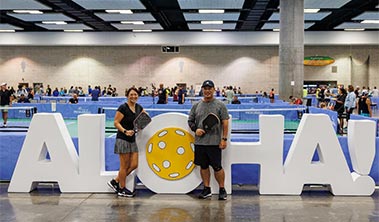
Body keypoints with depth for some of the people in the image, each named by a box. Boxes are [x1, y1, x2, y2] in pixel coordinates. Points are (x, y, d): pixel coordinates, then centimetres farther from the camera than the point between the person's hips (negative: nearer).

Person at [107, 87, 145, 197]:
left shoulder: (139, 107, 9)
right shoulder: (123, 108, -12)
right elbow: (116, 123, -14)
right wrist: (125, 131, -28)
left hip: (132, 139, 8)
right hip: (123, 139, -8)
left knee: (134, 165, 7)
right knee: (124, 166, 0)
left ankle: (115, 181, 20)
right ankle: (122, 189, 15)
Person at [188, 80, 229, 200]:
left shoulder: (220, 105, 0)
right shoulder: (196, 105, 10)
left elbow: (225, 123, -3)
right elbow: (190, 120, 16)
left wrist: (224, 139, -9)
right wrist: (195, 129, -4)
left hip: (214, 142, -4)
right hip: (199, 142, 4)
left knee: (217, 167, -2)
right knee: (203, 166, 11)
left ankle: (222, 190, 12)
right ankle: (207, 189, 23)